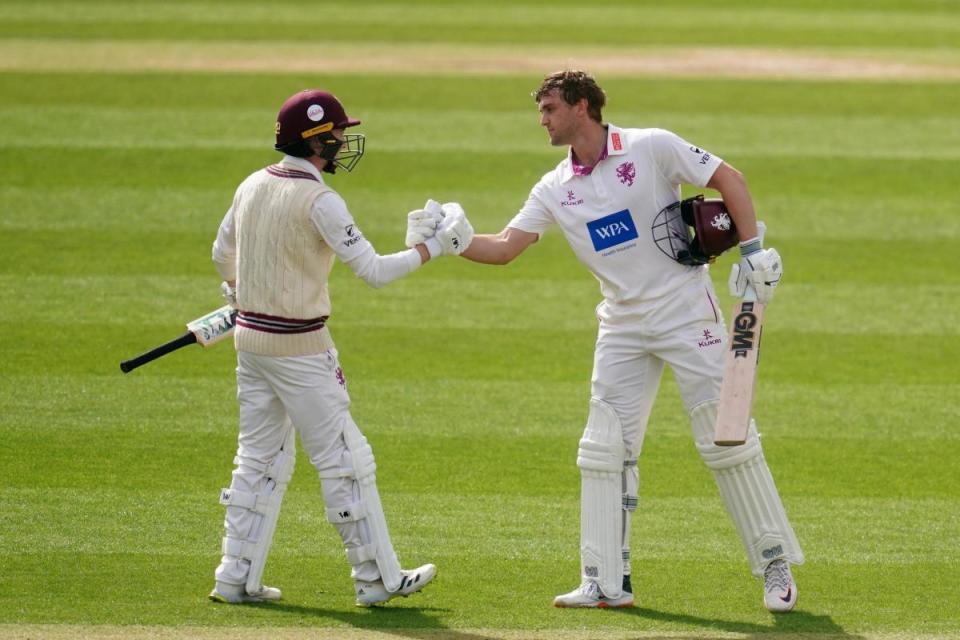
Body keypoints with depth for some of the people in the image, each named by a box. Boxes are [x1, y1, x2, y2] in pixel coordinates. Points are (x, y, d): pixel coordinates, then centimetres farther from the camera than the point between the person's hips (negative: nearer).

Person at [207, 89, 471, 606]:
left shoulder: (252, 186, 5)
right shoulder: (318, 201, -19)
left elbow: (222, 253, 19)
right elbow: (374, 271, -21)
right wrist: (433, 247, -12)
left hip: (250, 336, 8)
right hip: (299, 347, -8)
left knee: (260, 459, 14)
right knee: (344, 460, 1)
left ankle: (237, 578, 13)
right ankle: (376, 579, 6)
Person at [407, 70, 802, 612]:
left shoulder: (651, 149, -8)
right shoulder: (556, 190, 6)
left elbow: (728, 179, -7)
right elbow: (503, 247, 3)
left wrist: (753, 249, -15)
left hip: (687, 313, -6)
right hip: (624, 328, 6)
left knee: (725, 438, -5)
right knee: (604, 450, 1)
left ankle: (776, 567, 3)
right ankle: (608, 583, 6)